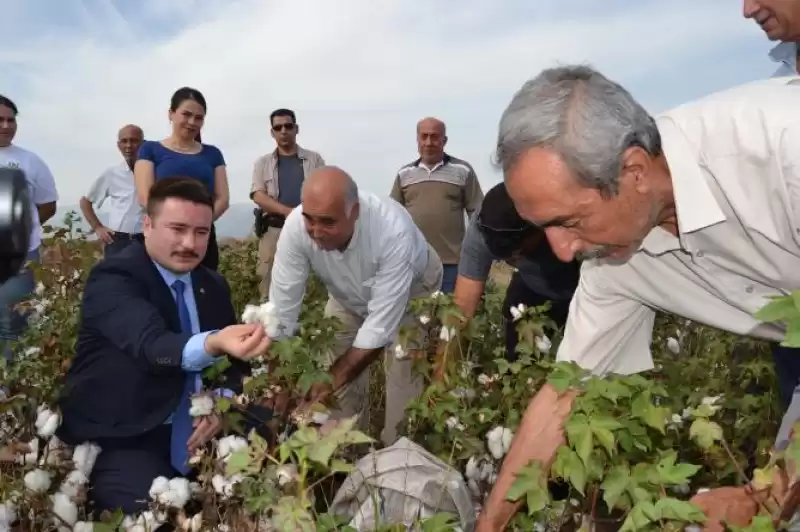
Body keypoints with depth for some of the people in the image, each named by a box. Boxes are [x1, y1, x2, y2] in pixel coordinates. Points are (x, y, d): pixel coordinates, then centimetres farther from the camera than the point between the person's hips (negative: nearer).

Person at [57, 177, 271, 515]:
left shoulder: (213, 286, 6)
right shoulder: (113, 279, -16)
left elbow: (233, 360, 11)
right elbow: (151, 345, -35)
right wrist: (214, 344, -56)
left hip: (192, 428, 6)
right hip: (121, 437, -6)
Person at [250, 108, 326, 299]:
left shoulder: (314, 159, 11)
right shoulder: (262, 163, 11)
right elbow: (258, 196, -2)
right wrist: (289, 212, -17)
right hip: (274, 230, 0)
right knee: (270, 281, -2)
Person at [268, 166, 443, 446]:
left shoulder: (393, 230, -42)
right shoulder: (296, 226, -33)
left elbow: (382, 323, -38)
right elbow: (281, 310, -26)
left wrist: (333, 379, -36)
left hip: (410, 293, -3)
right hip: (349, 297, 3)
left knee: (404, 384, -10)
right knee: (338, 381, 1)